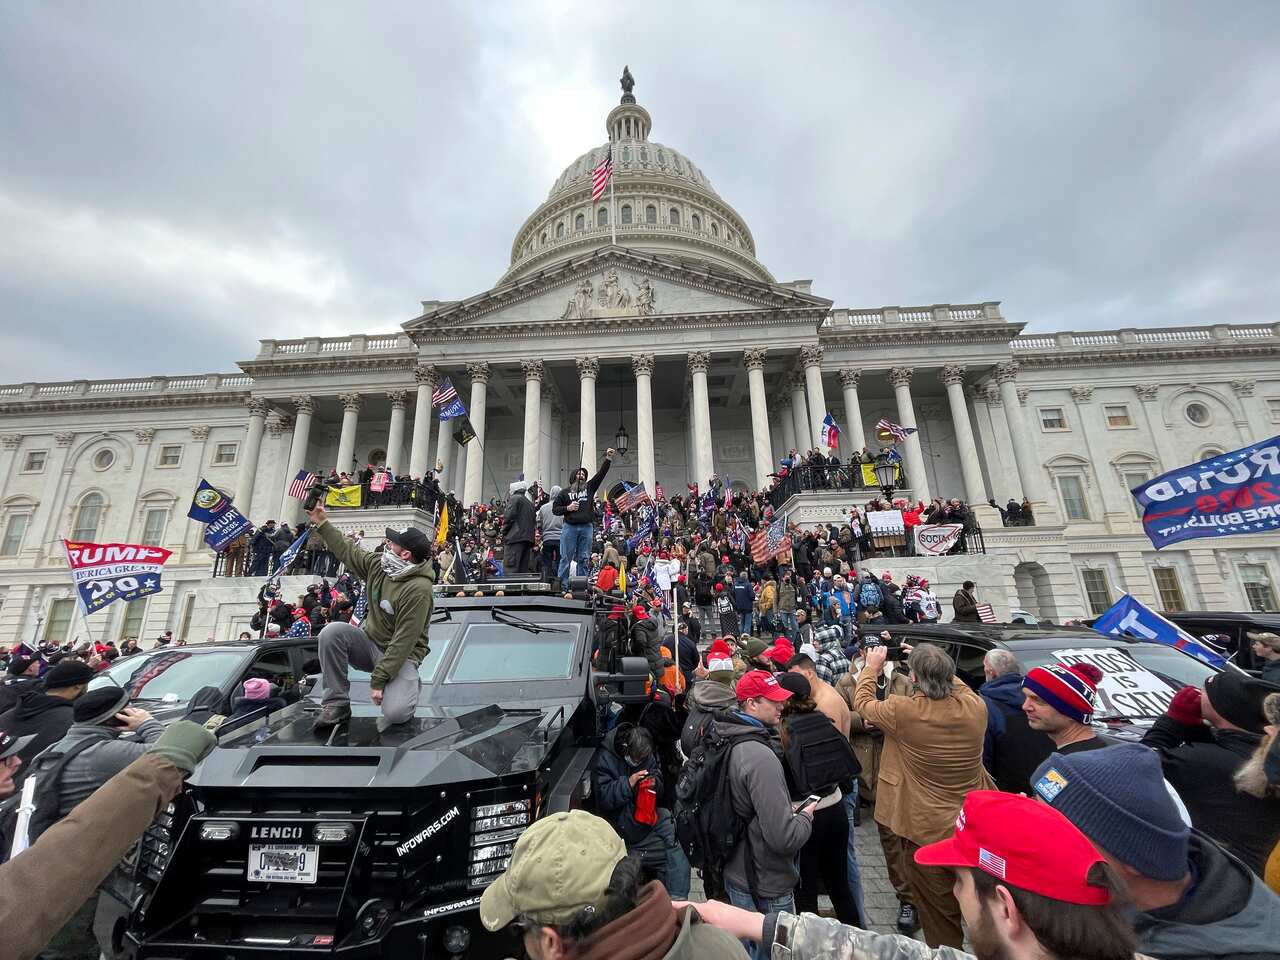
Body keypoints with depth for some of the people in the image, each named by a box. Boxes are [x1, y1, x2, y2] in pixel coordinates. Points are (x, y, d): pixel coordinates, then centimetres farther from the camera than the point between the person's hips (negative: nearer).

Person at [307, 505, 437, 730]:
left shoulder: (418, 589, -28)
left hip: (400, 654, -6)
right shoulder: (378, 564, -6)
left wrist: (378, 679, -23)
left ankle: (409, 684, 10)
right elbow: (347, 551, 13)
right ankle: (337, 703, -8)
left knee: (395, 713, -27)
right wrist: (322, 523, 14)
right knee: (332, 632, -22)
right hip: (369, 641, 7)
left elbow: (403, 641, -26)